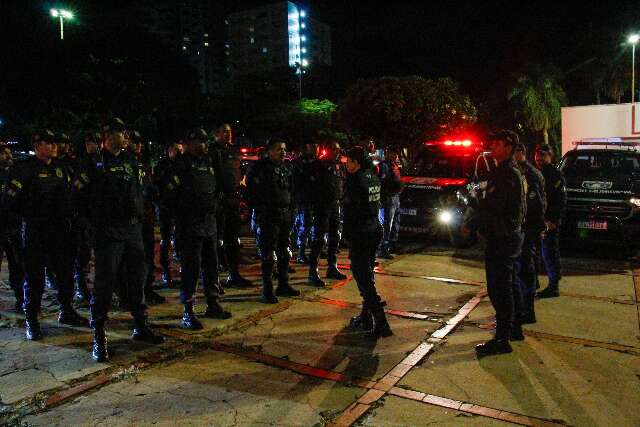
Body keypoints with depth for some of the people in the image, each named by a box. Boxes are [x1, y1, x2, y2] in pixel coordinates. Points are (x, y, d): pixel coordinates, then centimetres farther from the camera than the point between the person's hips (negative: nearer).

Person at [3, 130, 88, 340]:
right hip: (35, 230, -6)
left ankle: (67, 312, 26)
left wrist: (68, 218, 16)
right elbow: (10, 198, -9)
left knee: (65, 272, 11)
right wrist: (13, 219, -10)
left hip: (59, 228, 6)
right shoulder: (25, 168, -8)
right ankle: (31, 320, 14)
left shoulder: (60, 167, 12)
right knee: (35, 277, 1)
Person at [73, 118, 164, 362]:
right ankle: (99, 336, 8)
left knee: (137, 278, 11)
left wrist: (137, 213, 13)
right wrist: (96, 218, 3)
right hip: (108, 232, -6)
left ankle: (140, 327, 24)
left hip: (133, 229, 6)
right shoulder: (95, 165, -5)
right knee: (105, 284, -3)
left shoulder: (130, 161, 12)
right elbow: (78, 196, 0)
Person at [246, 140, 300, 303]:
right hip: (268, 217, -7)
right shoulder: (260, 167, -8)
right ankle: (267, 290, 5)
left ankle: (283, 285, 24)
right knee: (268, 254, -3)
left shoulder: (285, 169, 14)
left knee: (284, 253, 13)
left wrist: (290, 213, 14)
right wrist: (260, 210, -14)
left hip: (285, 216, 7)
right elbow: (252, 191, -12)